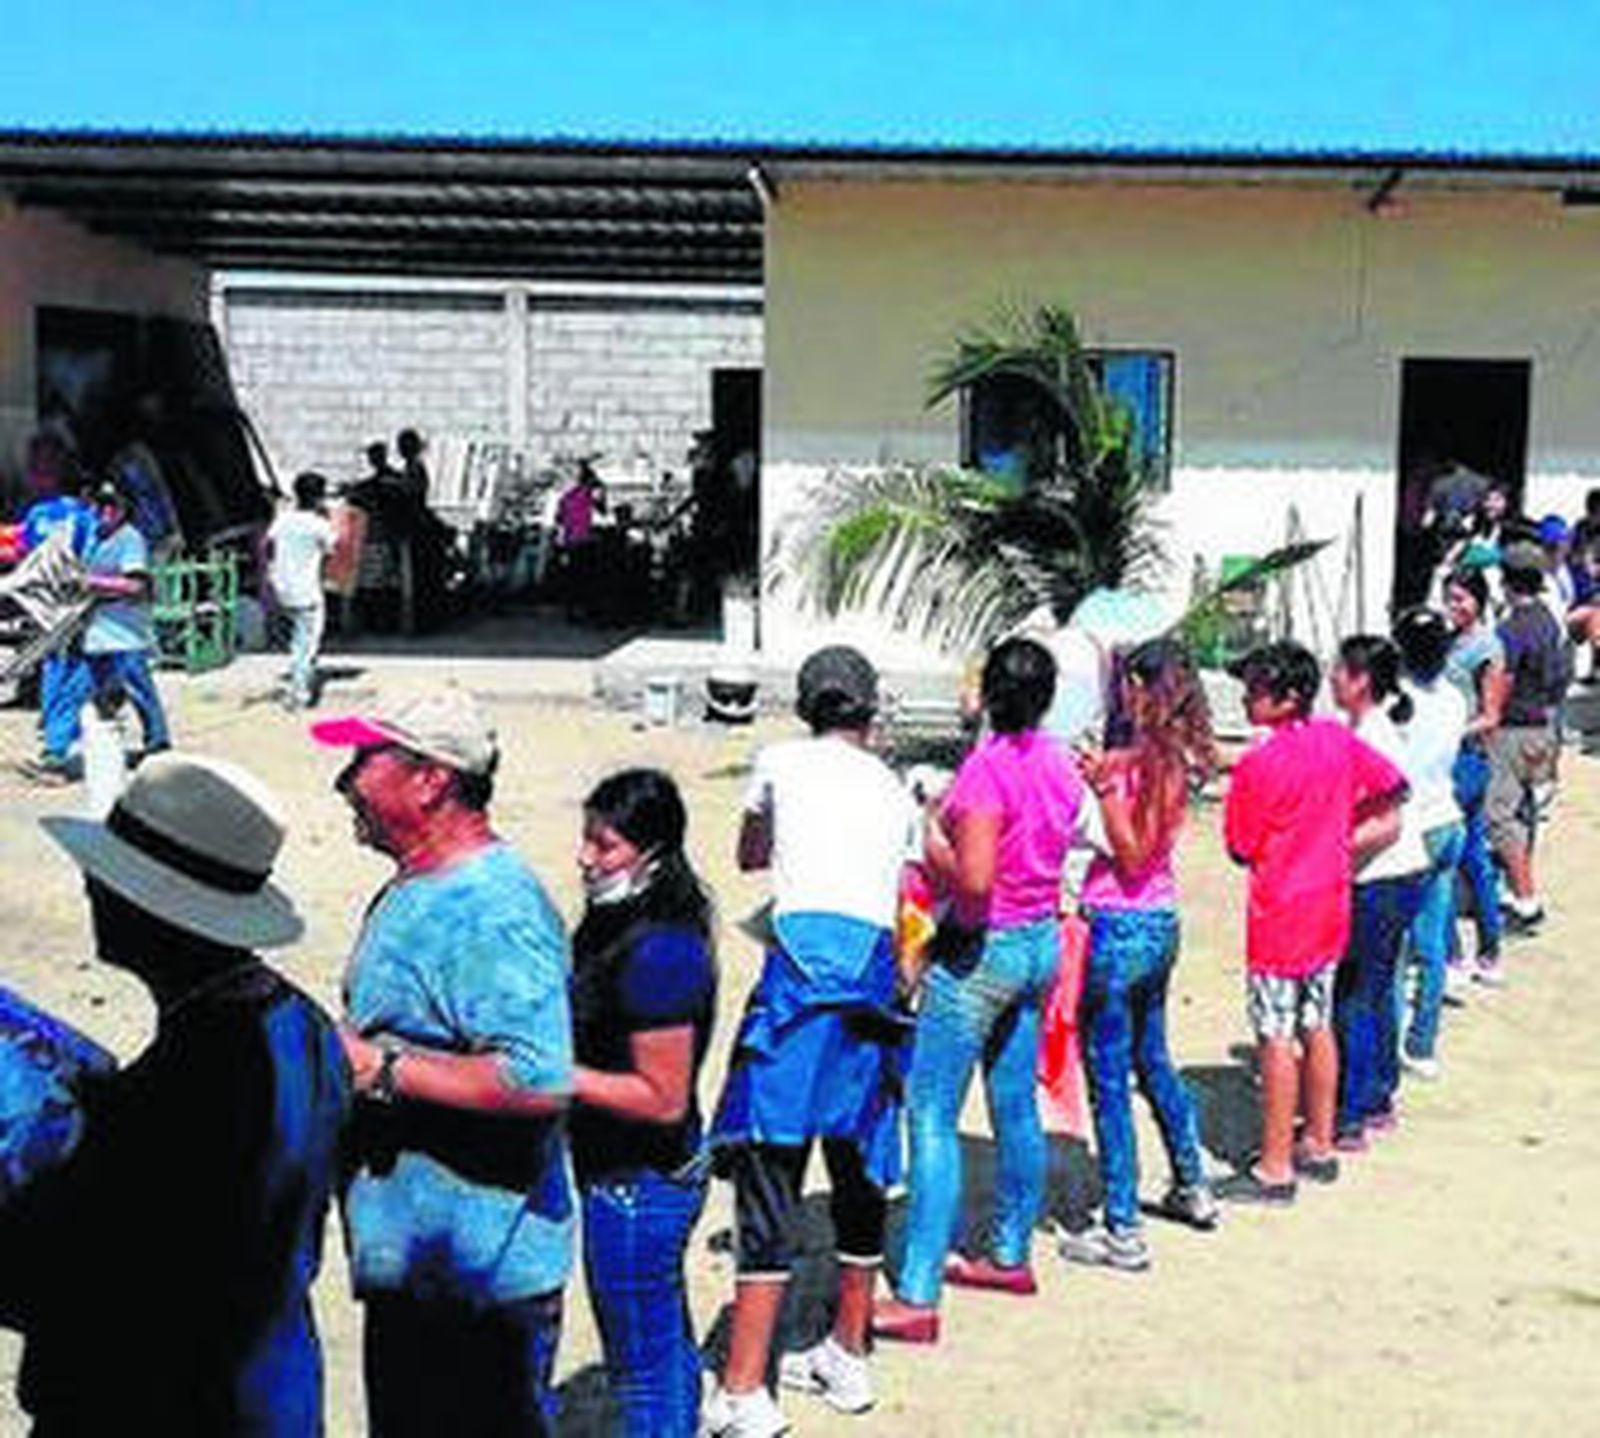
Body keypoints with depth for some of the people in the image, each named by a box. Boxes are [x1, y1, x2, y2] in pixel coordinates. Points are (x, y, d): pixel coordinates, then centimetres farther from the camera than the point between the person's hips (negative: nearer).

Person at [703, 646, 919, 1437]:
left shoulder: (782, 761, 12)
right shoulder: (894, 791, 20)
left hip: (801, 964, -4)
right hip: (875, 979, 4)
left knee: (769, 1173, -5)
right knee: (859, 1170, 16)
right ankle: (848, 1357, 29)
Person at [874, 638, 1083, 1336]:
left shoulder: (987, 767, -20)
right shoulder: (1058, 763, 4)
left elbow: (974, 879, -27)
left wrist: (935, 844, -9)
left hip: (980, 949, -8)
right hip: (1041, 940, 9)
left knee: (931, 1116, -5)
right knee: (1015, 1106, 19)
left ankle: (917, 1297, -5)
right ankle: (1011, 1256, 33)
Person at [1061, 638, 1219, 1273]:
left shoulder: (1149, 761, -19)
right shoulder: (1170, 757, 6)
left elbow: (1132, 858, -18)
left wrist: (1106, 788, -24)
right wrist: (1107, 774, 11)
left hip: (1122, 928, -9)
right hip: (1160, 923, 9)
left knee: (1109, 1082, 0)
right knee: (1153, 1062, 25)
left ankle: (1123, 1232, 6)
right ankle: (1193, 1189, 38)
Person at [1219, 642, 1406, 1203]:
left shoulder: (1258, 765, -18)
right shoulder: (1337, 740, 1)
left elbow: (1241, 850, -13)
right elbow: (1389, 789, 10)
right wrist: (1332, 843, 11)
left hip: (1280, 915, -7)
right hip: (1330, 907, 7)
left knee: (1277, 1038, -1)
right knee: (1317, 1026, 17)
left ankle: (1275, 1170, 4)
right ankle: (1320, 1147, 27)